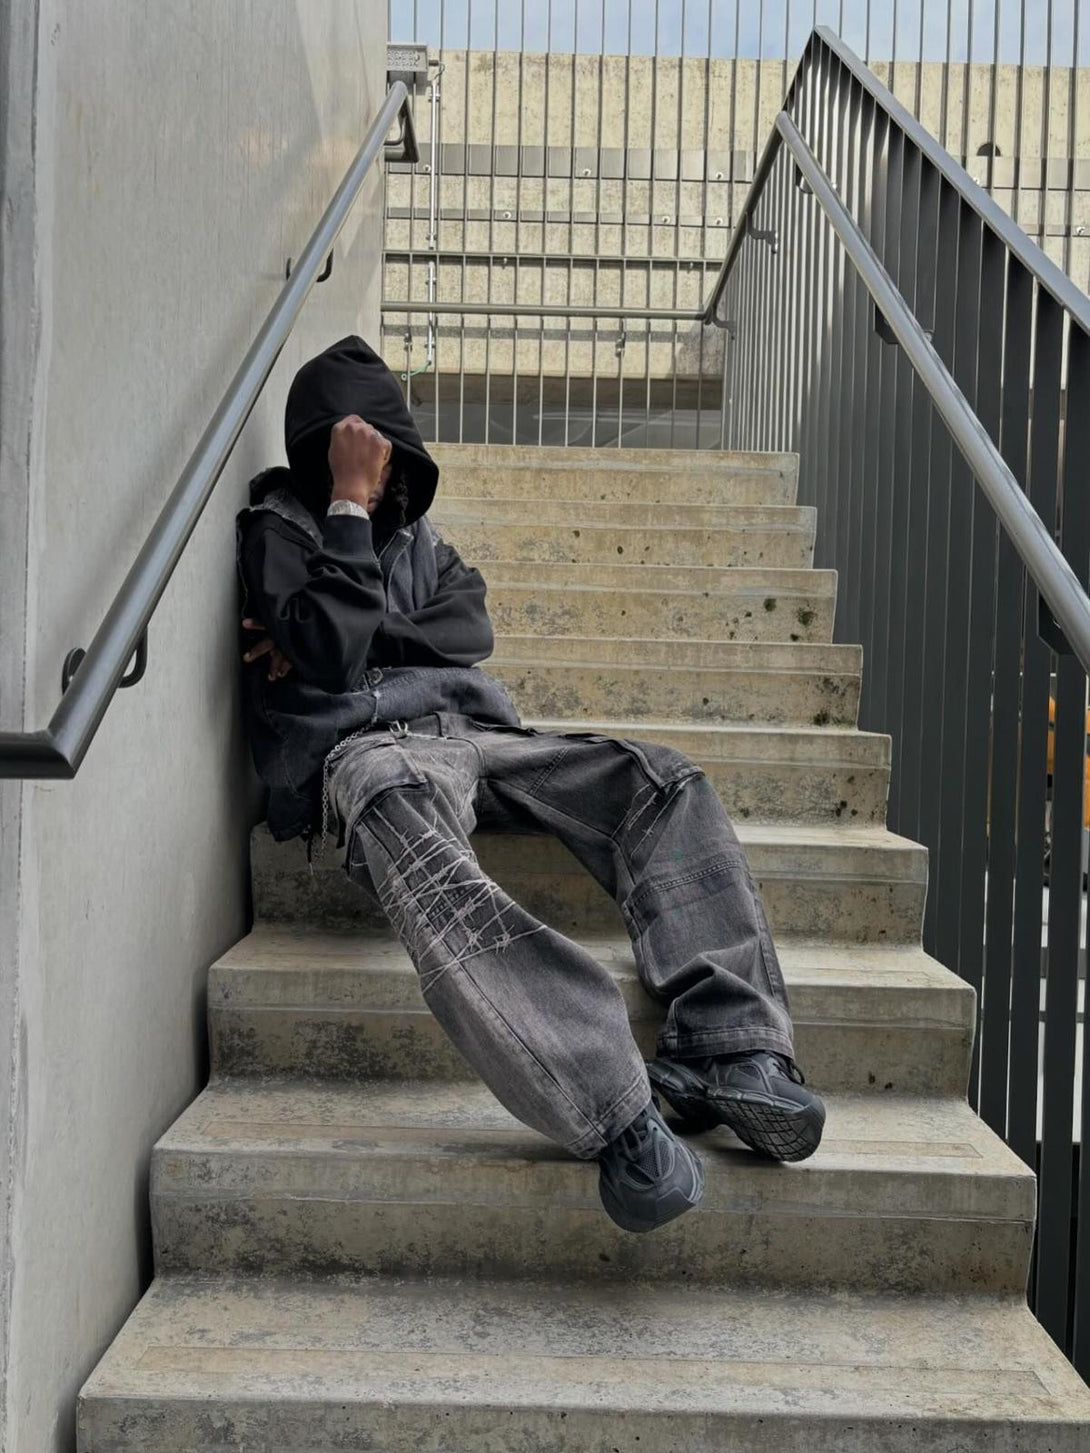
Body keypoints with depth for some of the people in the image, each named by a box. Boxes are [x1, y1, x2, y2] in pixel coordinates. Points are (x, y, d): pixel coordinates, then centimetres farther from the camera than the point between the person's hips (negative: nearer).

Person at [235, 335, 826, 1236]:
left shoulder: (418, 535, 31)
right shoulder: (281, 526, 12)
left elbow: (470, 628, 8)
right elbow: (328, 653, -9)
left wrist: (349, 640, -4)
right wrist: (349, 507, -4)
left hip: (472, 730, 6)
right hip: (368, 746, -6)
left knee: (665, 781, -17)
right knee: (408, 841, -44)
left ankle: (729, 1051, -33)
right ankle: (617, 1112, -55)